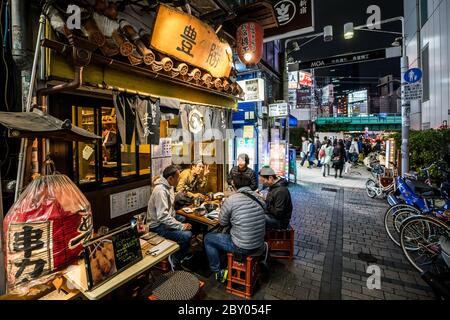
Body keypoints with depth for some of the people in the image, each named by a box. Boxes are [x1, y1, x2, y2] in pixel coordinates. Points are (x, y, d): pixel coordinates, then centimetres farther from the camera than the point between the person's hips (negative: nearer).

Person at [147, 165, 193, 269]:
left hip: (167, 219, 10)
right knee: (186, 235, -24)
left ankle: (182, 254, 26)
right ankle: (174, 260, 2)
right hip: (158, 225, -10)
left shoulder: (169, 186, 4)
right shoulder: (160, 190, -27)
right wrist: (181, 226, -29)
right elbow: (163, 217, -32)